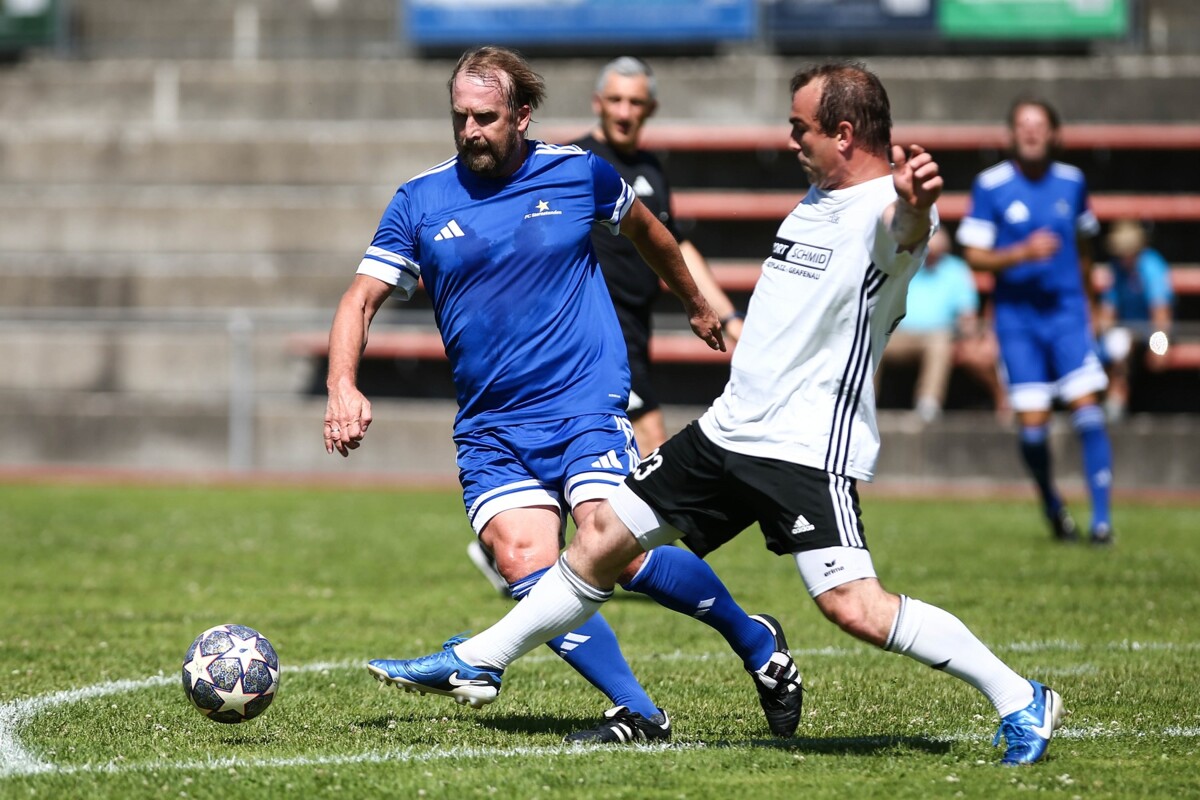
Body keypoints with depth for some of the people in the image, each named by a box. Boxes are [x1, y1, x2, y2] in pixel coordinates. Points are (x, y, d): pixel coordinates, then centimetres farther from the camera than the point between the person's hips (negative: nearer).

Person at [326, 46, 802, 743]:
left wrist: (697, 305, 34)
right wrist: (343, 386, -17)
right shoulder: (420, 202, 2)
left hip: (586, 405, -2)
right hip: (489, 430, 2)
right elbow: (361, 300, 2)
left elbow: (646, 230, 21)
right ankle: (638, 713, -13)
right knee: (526, 569, -19)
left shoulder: (579, 174, 1)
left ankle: (757, 642, 5)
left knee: (619, 555, -19)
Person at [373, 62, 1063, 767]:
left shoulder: (886, 206, -15)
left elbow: (904, 227, -42)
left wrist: (914, 199, -63)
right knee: (603, 539, 14)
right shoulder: (821, 194, 14)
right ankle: (481, 662, 29)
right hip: (728, 430, 9)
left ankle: (1020, 701, -11)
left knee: (853, 605, -23)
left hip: (811, 450, -9)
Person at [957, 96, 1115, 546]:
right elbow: (974, 256, -6)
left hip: (1067, 311, 2)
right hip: (1017, 317, -2)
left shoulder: (1072, 182, 5)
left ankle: (1102, 518, -8)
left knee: (1087, 410, -11)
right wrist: (1023, 253, -21)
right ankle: (1053, 507, 21)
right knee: (1032, 423, -4)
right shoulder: (990, 186, -5)